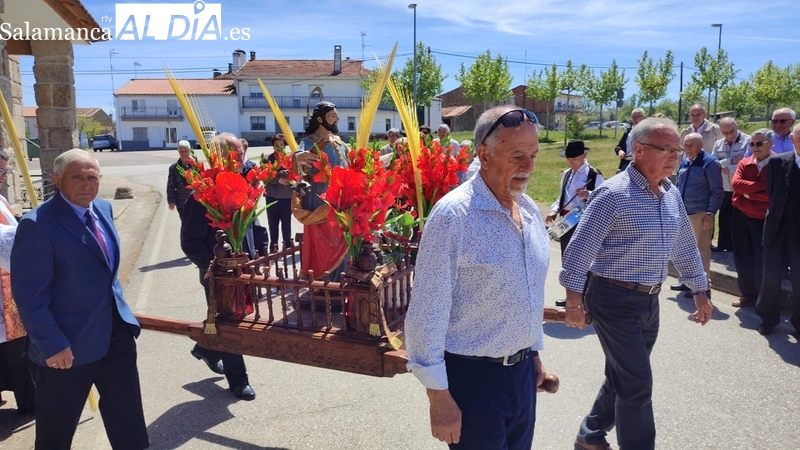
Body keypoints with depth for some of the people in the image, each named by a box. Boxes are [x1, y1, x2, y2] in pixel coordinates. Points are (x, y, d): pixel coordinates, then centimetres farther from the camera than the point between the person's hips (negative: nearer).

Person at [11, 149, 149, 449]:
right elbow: (29, 296, -20)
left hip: (116, 330, 7)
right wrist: (52, 345, -21)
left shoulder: (103, 209, 4)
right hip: (68, 343, -6)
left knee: (127, 415, 18)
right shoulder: (37, 224, -20)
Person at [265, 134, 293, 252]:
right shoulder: (268, 159, 2)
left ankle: (288, 246, 21)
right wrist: (278, 180, -18)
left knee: (286, 222, 8)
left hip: (286, 196, -2)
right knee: (272, 223, 10)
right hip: (272, 196, 2)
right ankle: (273, 247, 22)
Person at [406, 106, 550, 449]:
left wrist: (534, 351, 17)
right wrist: (438, 395, -17)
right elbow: (427, 313, -20)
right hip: (473, 376, -7)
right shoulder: (453, 215, -21)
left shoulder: (530, 210, 3)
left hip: (523, 371, 7)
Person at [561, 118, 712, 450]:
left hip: (649, 300, 8)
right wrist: (574, 302, -18)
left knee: (623, 378, 19)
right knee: (637, 384, -2)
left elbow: (684, 246, 17)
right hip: (615, 300, -8)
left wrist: (700, 292, 19)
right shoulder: (614, 194, -18)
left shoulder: (671, 194, 7)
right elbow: (580, 249, -19)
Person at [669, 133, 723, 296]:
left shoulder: (709, 162, -9)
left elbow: (717, 191, -11)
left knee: (702, 250, -2)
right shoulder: (684, 162, 13)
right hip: (683, 213, 7)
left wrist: (710, 213, -16)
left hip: (700, 214, -7)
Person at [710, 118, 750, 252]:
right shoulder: (718, 144, 9)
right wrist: (731, 161, -17)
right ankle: (724, 246, 24)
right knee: (724, 218, 13)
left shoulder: (748, 141, -8)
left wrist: (729, 169, -13)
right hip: (726, 189, 5)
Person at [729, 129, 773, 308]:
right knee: (742, 258, 11)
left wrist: (749, 193, -12)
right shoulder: (744, 163, 6)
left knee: (761, 260, 3)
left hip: (764, 219, -4)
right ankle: (748, 295, 27)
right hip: (741, 216, 4)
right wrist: (762, 186, -18)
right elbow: (735, 183, -9)